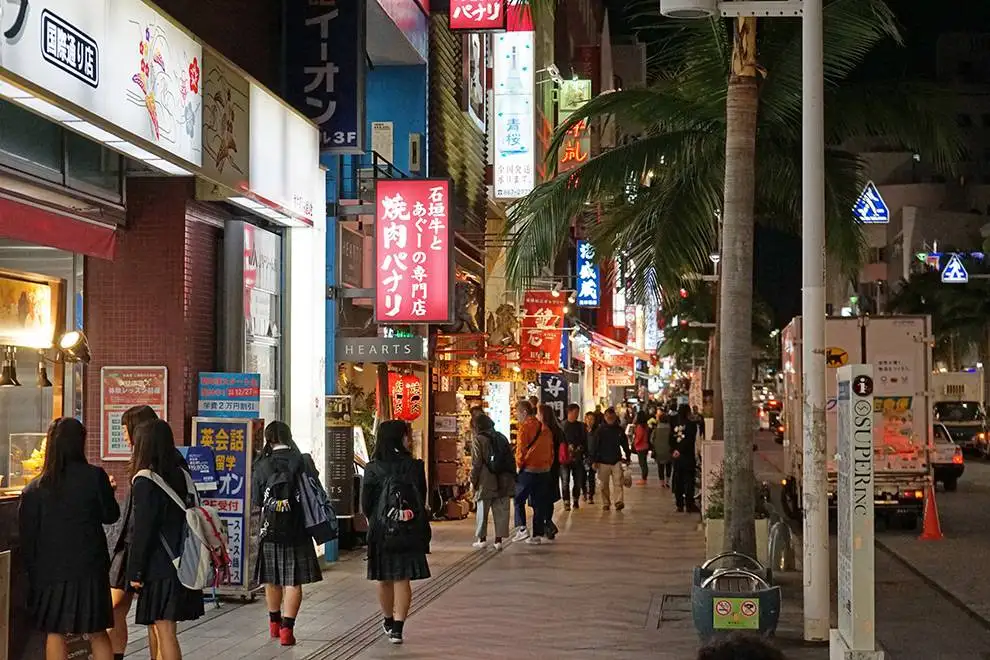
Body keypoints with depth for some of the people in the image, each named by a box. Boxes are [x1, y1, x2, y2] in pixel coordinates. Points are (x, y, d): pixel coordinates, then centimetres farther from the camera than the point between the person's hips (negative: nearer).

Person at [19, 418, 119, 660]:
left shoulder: (35, 488, -3)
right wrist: (108, 491, 21)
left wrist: (33, 571, 7)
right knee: (97, 633, 10)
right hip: (88, 567, -1)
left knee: (54, 632, 11)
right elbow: (110, 515, 2)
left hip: (50, 569, 1)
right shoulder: (94, 476, -9)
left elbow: (26, 533, -1)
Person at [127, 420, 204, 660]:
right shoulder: (181, 475, 8)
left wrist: (135, 571, -7)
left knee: (165, 630, -4)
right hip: (184, 565, 7)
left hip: (160, 567, -7)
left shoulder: (144, 481, -12)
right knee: (163, 627, 18)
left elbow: (142, 530, -13)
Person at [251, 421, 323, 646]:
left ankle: (275, 623, 33)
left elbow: (256, 500, 0)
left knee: (272, 579, 17)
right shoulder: (303, 461, -8)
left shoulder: (261, 466, -6)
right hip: (297, 529, -1)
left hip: (270, 529, 2)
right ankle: (287, 628, -4)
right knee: (294, 581, 2)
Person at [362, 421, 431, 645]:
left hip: (381, 531, 1)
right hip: (409, 532, -1)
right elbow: (422, 498, -1)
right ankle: (397, 627, -3)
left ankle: (388, 621, 34)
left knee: (384, 579, 17)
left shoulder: (373, 469, -8)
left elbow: (365, 503, -2)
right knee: (403, 579, 4)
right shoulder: (414, 466, -8)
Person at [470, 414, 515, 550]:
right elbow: (511, 459, 12)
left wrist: (473, 481, -2)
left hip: (486, 482, -4)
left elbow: (476, 463, -10)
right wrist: (512, 479, 16)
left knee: (482, 510, 7)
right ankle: (499, 539, 3)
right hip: (503, 482, 4)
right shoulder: (502, 438, 11)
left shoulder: (478, 440, -6)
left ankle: (482, 538, 10)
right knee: (501, 511, 5)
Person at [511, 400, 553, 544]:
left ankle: (522, 529, -3)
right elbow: (551, 451, 13)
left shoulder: (525, 427, -10)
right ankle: (538, 535, 9)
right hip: (544, 471, 6)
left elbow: (521, 450, -12)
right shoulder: (545, 429, 10)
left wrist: (518, 466, -1)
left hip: (528, 470, -6)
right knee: (539, 503, 8)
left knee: (519, 500, 9)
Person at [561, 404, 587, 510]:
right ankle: (566, 502, 1)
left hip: (578, 458, 3)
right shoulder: (562, 426, -2)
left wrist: (587, 455, 8)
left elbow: (585, 442, 14)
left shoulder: (581, 426, 10)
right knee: (565, 481, -4)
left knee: (579, 481, 5)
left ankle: (575, 500, 20)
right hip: (565, 458, -3)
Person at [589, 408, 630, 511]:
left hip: (616, 461, 1)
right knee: (604, 484, 6)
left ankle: (619, 502, -17)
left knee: (618, 482, -11)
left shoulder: (619, 430, 6)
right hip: (603, 461, -1)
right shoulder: (600, 430, -2)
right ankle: (606, 503, 16)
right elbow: (594, 445, -2)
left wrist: (627, 458, 14)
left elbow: (625, 445, 15)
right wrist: (594, 460, -7)